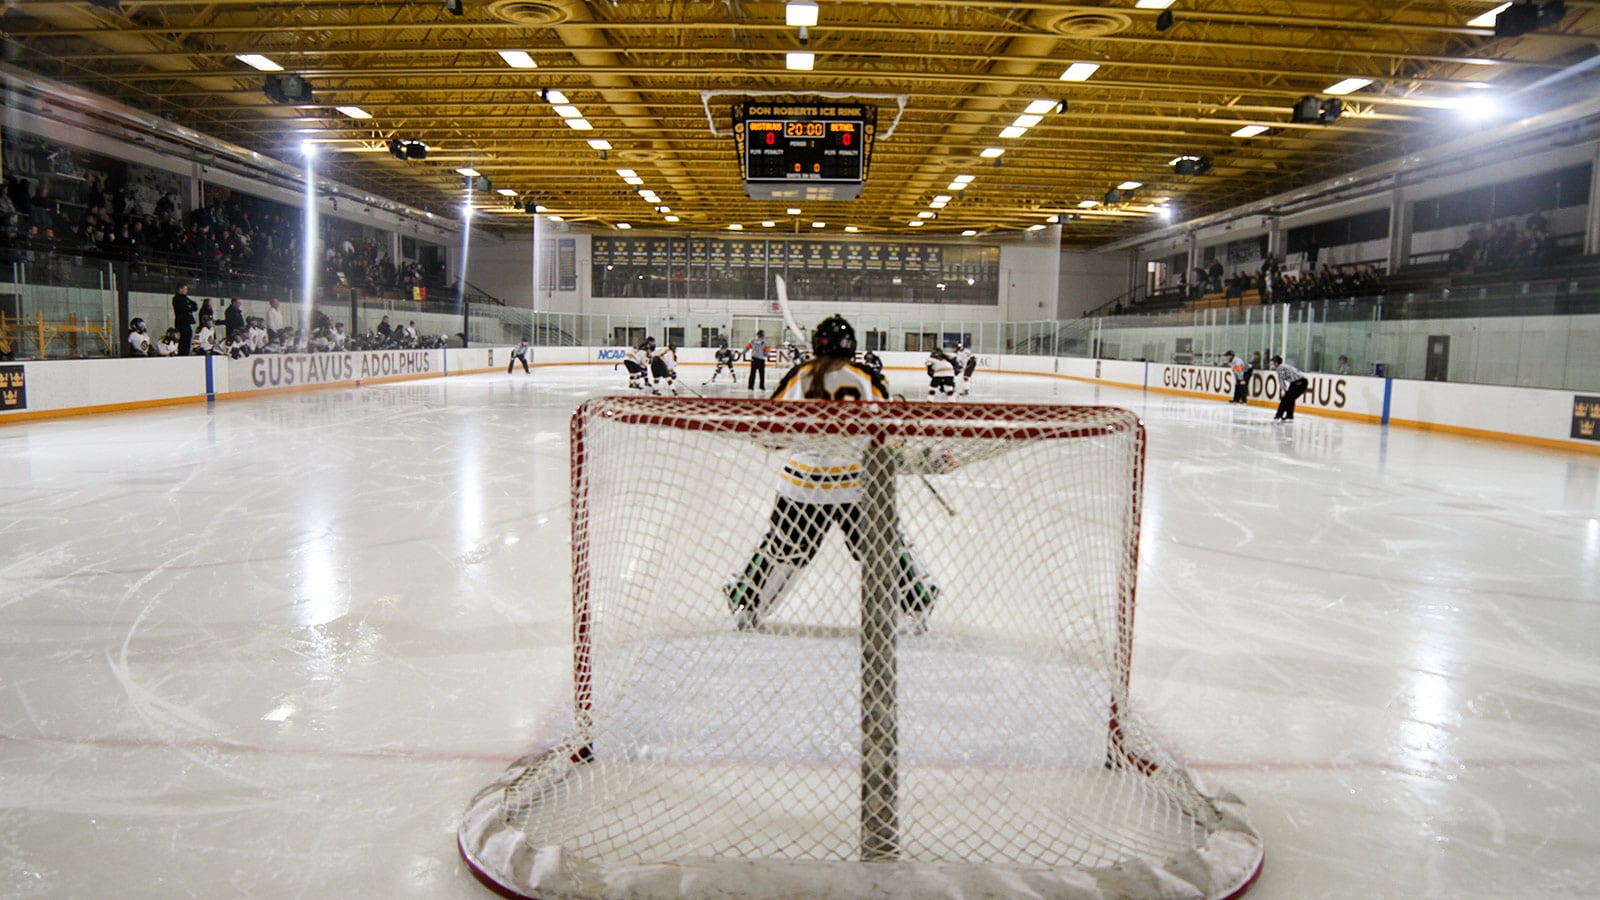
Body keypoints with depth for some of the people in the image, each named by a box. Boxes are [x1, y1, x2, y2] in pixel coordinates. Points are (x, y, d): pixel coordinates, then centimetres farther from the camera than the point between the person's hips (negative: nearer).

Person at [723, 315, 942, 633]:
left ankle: (744, 605, 22)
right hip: (857, 483, -1)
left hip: (803, 481, 1)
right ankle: (918, 607, 19)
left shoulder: (799, 376, 0)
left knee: (783, 545, 15)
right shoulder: (867, 380, -2)